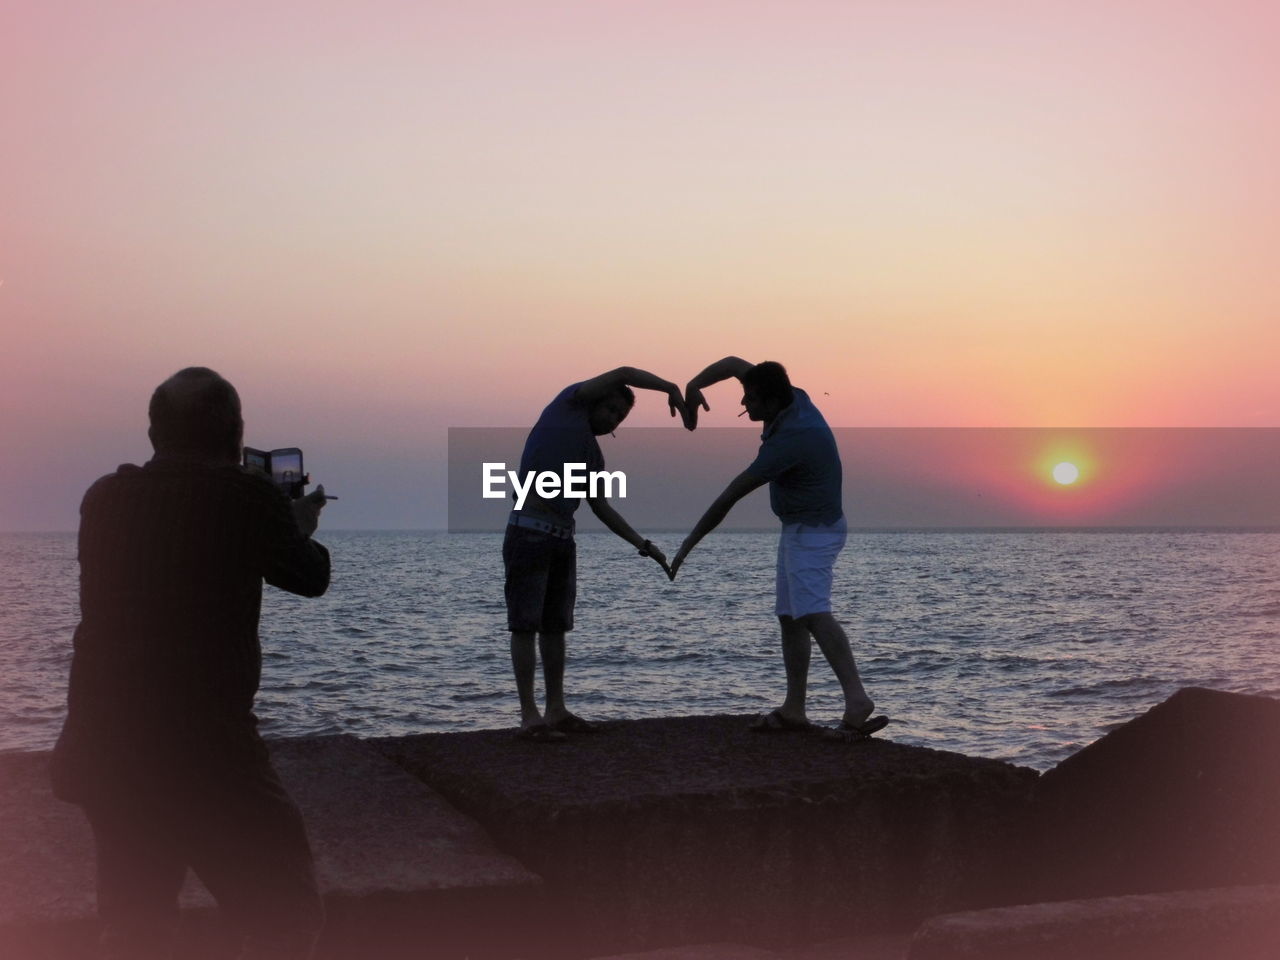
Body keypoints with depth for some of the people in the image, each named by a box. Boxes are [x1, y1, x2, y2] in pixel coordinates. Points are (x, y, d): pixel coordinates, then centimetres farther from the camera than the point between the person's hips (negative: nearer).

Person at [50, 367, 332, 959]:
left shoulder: (103, 499, 5)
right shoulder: (248, 498, -8)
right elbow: (311, 577, 9)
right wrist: (301, 524, 30)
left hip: (100, 749, 6)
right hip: (206, 752, -6)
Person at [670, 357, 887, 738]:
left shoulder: (788, 439, -28)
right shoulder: (792, 398, -3)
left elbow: (729, 496, -22)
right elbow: (733, 363, 8)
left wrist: (688, 544, -16)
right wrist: (694, 386, -9)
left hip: (813, 530, -10)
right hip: (797, 528, 10)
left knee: (813, 613, -25)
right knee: (789, 616, 10)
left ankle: (856, 699, -37)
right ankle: (794, 709, 12)